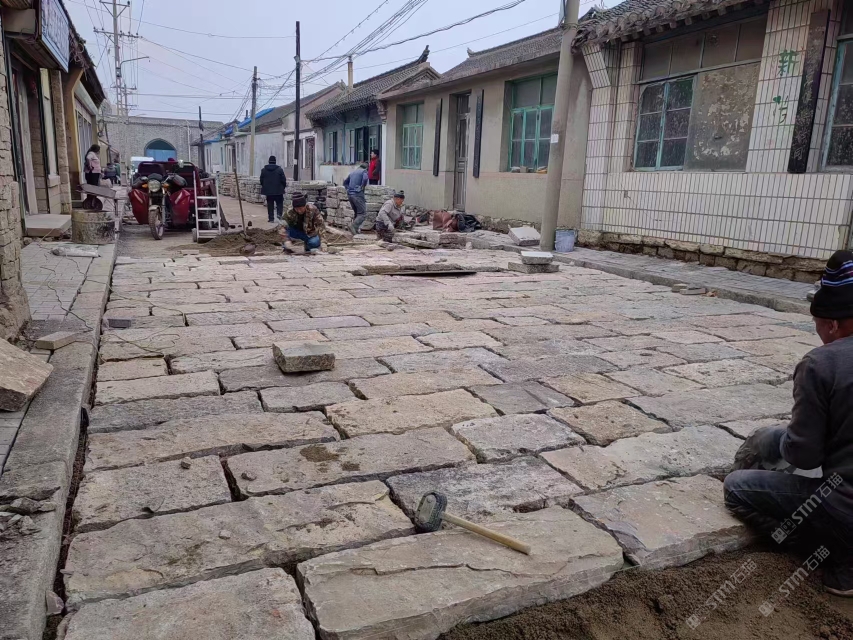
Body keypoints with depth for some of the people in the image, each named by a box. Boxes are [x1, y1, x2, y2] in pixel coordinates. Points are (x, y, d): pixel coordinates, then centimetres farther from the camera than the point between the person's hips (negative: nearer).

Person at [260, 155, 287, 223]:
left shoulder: (264, 170, 1)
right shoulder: (279, 169, -7)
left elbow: (261, 180, 5)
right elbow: (283, 180, -6)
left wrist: (264, 187, 20)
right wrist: (284, 186, 11)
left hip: (268, 191, 2)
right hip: (278, 191, -2)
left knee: (270, 205, 7)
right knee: (279, 203, 10)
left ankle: (271, 218, 7)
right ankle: (279, 214, -11)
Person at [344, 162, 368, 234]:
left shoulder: (353, 172, 21)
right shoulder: (364, 171, 2)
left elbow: (345, 182, 26)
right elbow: (365, 179, -20)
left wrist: (348, 189, 18)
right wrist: (362, 187, -7)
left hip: (350, 194, 8)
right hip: (358, 194, -7)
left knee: (356, 213, 18)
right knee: (363, 213, -6)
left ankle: (355, 228, 15)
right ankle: (354, 227, -21)